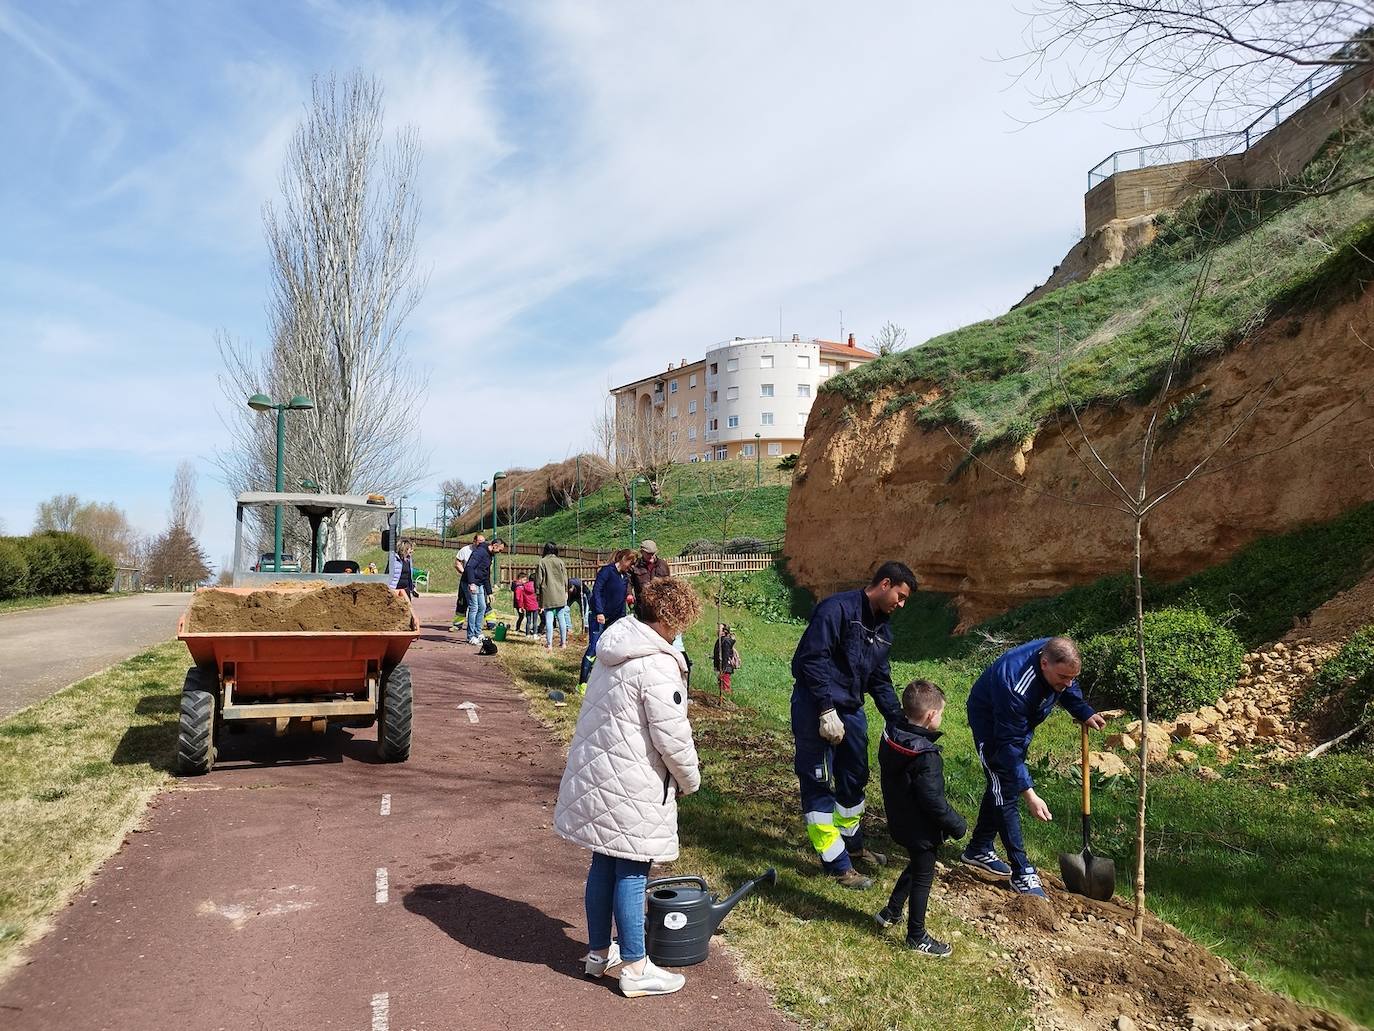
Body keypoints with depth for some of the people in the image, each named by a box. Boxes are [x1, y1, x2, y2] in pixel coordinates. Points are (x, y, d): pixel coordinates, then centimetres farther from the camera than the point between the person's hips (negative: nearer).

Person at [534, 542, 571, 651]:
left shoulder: (541, 562, -4)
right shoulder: (560, 562, 3)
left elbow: (538, 580, -2)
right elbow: (565, 579, 9)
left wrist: (538, 594, 7)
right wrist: (565, 592, 20)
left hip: (547, 595, -2)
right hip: (560, 596, 3)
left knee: (549, 619, -2)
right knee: (561, 618, 9)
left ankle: (549, 644, -3)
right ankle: (563, 642, 14)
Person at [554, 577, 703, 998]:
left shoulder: (614, 651, 7)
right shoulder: (658, 665, -21)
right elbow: (672, 738, -19)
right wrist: (690, 780, -1)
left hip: (596, 775, 9)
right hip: (631, 789, -9)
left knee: (604, 864, 19)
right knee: (630, 873, 3)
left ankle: (599, 952, 33)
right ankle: (635, 969, 16)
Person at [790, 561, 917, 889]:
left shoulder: (882, 628, 11)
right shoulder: (838, 608, -18)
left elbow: (880, 680, 18)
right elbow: (812, 659, -24)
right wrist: (827, 710, -25)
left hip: (851, 710, 9)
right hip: (817, 709, -9)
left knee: (854, 779, 20)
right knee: (819, 784, -2)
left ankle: (852, 845, 40)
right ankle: (837, 863, 7)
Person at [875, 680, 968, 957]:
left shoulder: (890, 737, -5)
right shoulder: (926, 757, -30)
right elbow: (934, 801, -26)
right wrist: (957, 825, -11)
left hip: (899, 819, 8)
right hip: (921, 829, -8)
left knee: (915, 866, 27)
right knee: (923, 877, 9)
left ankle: (890, 913, 38)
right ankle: (917, 937, 23)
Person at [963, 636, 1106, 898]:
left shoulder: (1058, 657, -24)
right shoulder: (1016, 686, -45)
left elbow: (1068, 689, 4)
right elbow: (1010, 745, -38)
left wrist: (1085, 713, -10)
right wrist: (1029, 794, -39)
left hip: (1020, 721, 8)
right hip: (990, 722, -8)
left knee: (1002, 785, 17)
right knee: (1005, 792, -9)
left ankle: (979, 849, 32)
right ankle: (1022, 873, -1)